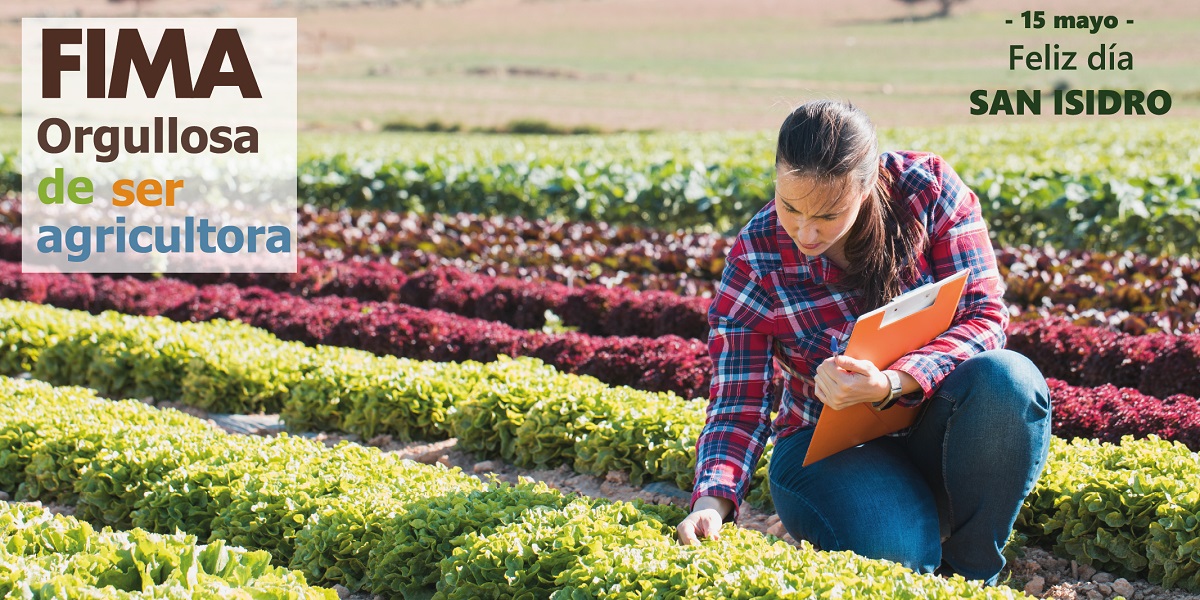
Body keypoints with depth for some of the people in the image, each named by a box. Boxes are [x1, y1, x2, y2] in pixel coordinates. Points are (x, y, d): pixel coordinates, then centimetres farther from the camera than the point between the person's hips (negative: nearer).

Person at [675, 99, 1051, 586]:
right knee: (894, 553, -35)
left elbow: (984, 317, -16)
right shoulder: (754, 261, -12)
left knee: (1007, 380, -34)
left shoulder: (930, 189, -13)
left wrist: (889, 385, -34)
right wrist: (712, 500, -31)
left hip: (936, 426, 2)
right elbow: (738, 408, -10)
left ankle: (970, 572, -12)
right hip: (829, 448, -1)